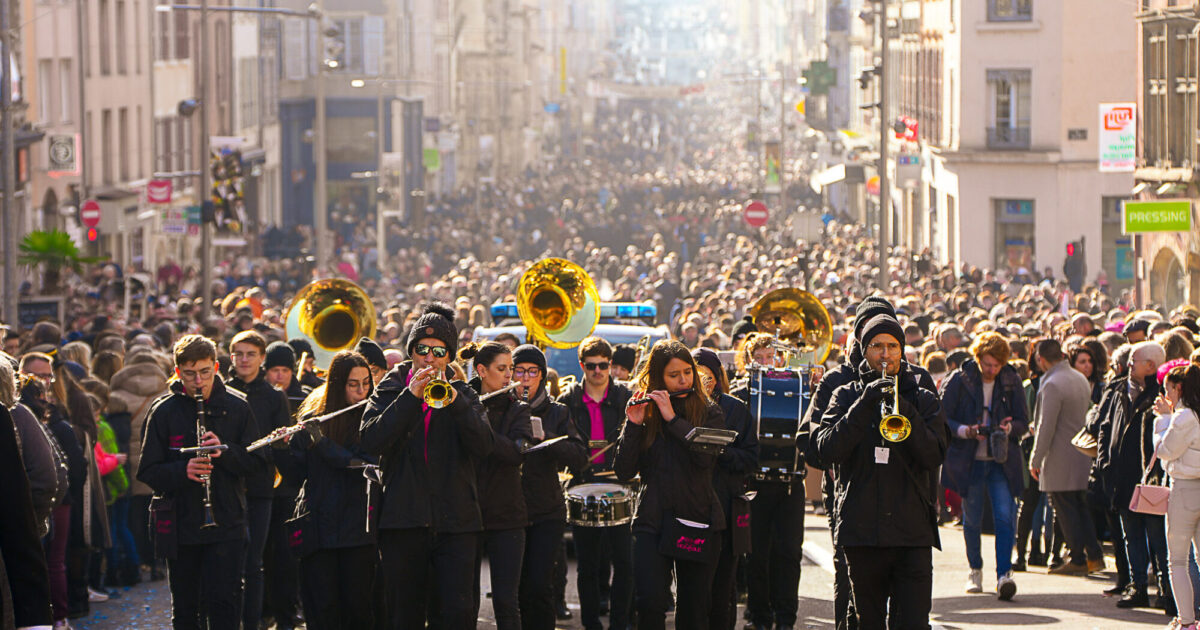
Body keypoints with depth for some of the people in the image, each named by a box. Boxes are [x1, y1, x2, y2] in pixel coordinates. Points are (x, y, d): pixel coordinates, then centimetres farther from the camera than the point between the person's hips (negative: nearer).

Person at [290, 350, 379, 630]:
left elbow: (368, 464, -13)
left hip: (357, 526, -1)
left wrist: (323, 442, -20)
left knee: (358, 606, -2)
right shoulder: (312, 416, 7)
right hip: (318, 521, 1)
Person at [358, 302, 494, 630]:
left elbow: (484, 446, -5)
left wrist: (454, 402, -18)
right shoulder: (391, 390, 10)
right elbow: (370, 441, -8)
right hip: (403, 521, 0)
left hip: (455, 522, 0)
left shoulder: (464, 395, 12)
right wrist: (411, 396, -14)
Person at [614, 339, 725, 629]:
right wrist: (633, 425, -13)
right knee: (649, 602, -15)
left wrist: (672, 418, -16)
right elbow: (623, 472, -2)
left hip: (698, 520, 0)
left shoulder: (709, 412, 4)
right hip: (652, 520, 0)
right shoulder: (645, 413, 6)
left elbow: (706, 458, -14)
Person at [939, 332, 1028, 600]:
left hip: (1002, 461, 0)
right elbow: (942, 420, -5)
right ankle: (975, 570, 29)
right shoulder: (959, 381, -4)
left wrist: (1009, 427, -17)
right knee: (972, 519, 10)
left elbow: (1023, 422, 6)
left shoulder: (1012, 382, 2)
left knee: (1005, 516, -15)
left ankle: (1004, 574, -19)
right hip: (969, 461, 0)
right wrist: (965, 431, -22)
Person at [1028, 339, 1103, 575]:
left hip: (1061, 459, -9)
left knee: (1066, 511, -2)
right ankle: (1094, 556, 14)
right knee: (1083, 507, 15)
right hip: (1083, 457, 9)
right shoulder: (1081, 379, 10)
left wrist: (1036, 460, -13)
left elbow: (1046, 426, -19)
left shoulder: (1053, 385, -18)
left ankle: (1078, 560, 0)